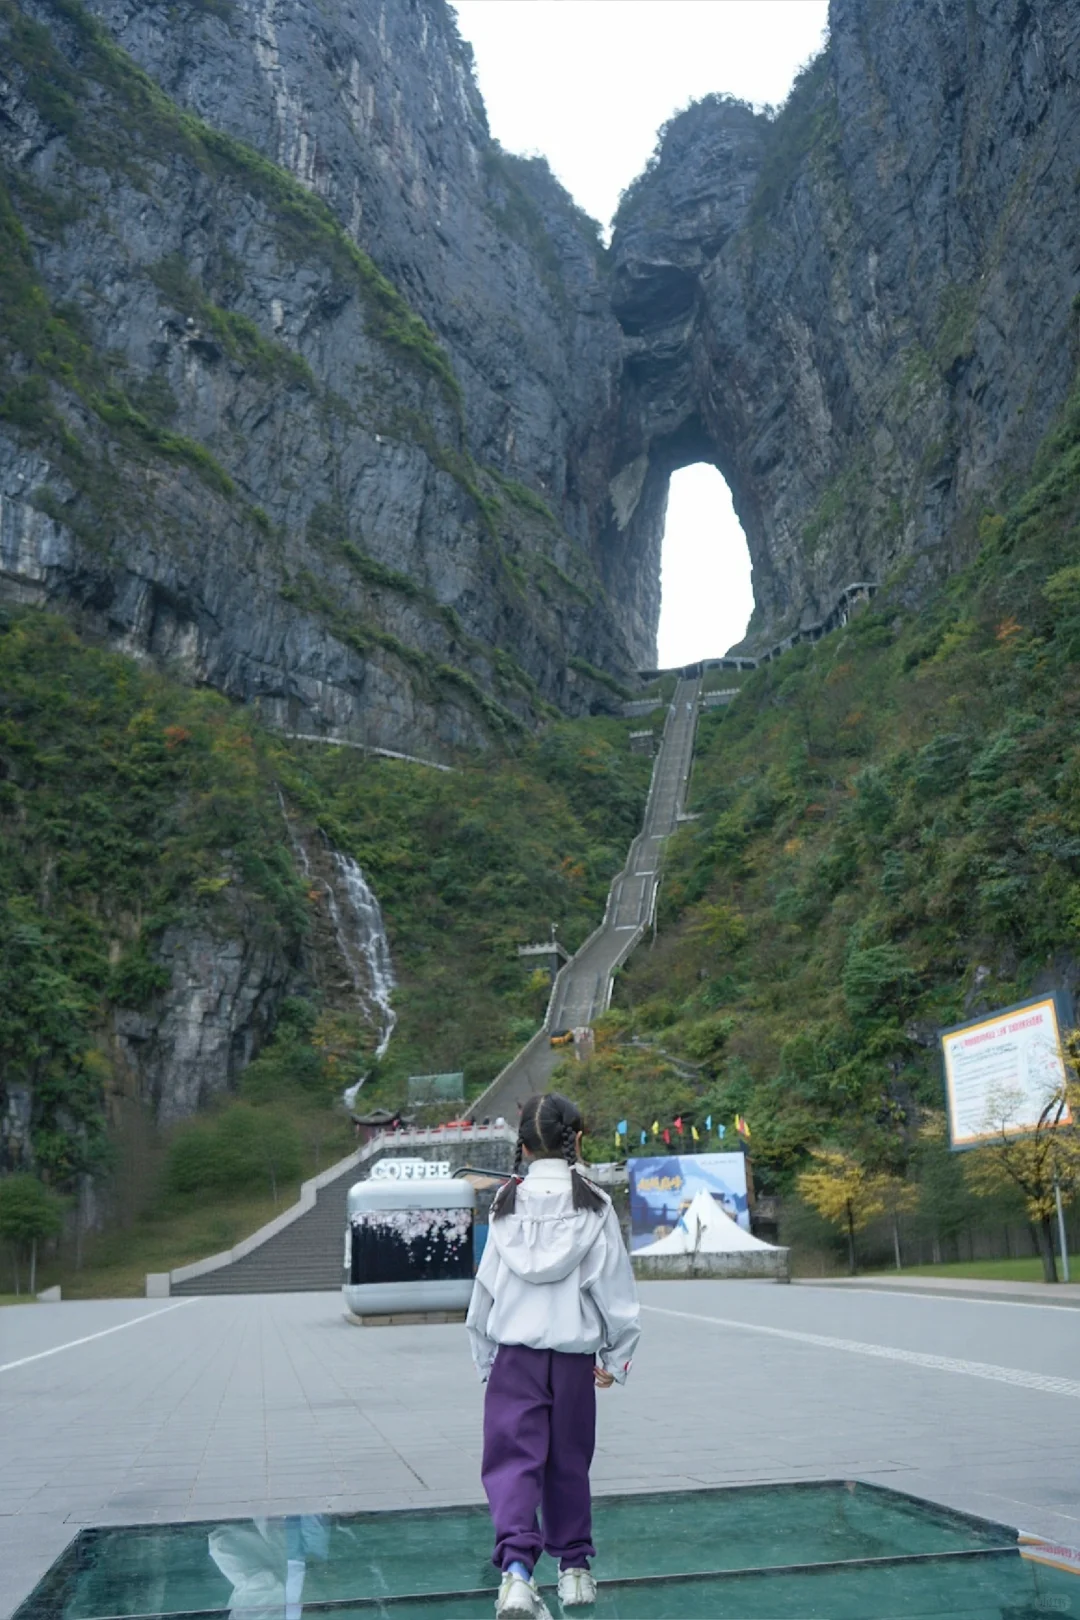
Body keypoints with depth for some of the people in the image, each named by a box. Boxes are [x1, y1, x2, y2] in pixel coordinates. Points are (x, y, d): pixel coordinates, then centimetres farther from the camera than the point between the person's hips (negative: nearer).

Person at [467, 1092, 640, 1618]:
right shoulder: (593, 1205, -3)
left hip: (513, 1352, 0)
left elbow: (486, 1285, 6)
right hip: (573, 1353, 0)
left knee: (513, 1460, 0)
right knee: (568, 1463, 14)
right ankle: (573, 1567, 26)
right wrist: (617, 1356, 10)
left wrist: (485, 1357, 15)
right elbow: (614, 1285, 0)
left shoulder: (506, 1204, 3)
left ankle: (516, 1566, -18)